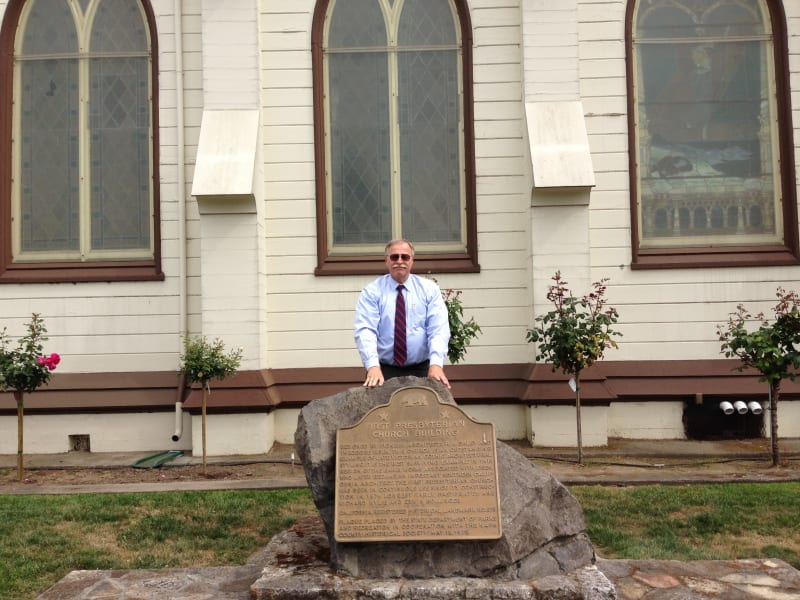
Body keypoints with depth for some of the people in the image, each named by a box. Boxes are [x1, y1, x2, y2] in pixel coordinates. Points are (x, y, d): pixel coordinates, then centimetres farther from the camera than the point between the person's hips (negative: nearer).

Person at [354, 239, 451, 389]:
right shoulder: (371, 292, 0)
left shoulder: (429, 289, 4)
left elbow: (439, 329, -7)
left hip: (421, 370, 1)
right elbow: (365, 330, -12)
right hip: (383, 370, -1)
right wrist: (373, 366, -28)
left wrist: (436, 364, -24)